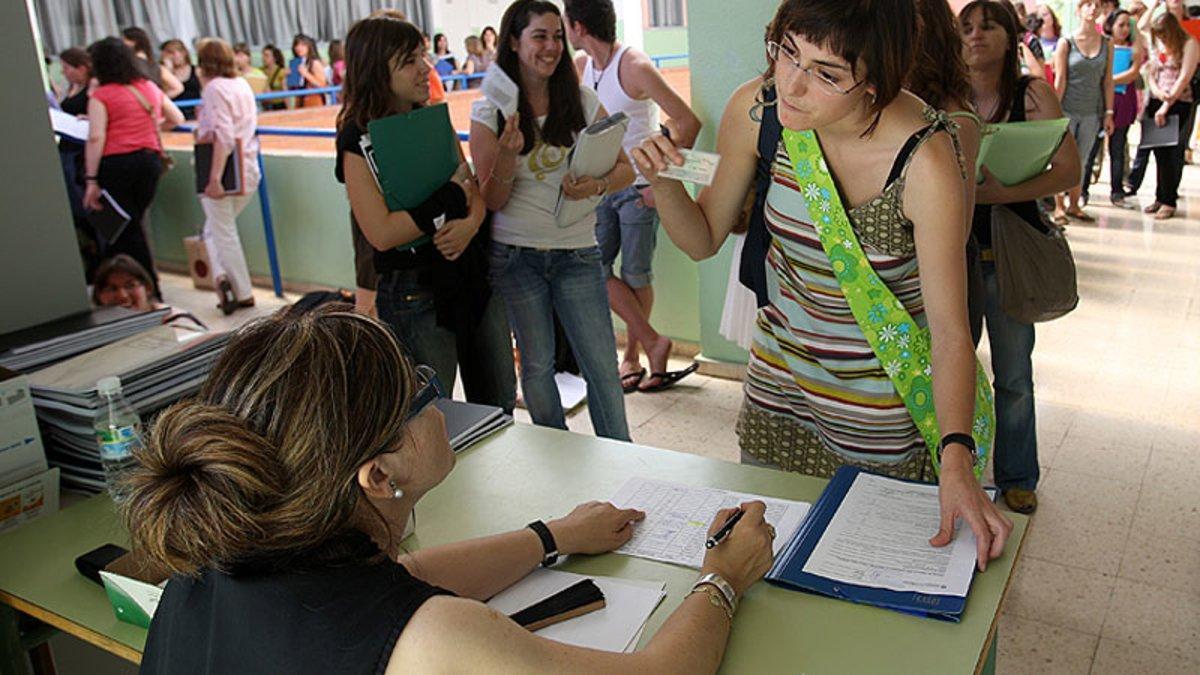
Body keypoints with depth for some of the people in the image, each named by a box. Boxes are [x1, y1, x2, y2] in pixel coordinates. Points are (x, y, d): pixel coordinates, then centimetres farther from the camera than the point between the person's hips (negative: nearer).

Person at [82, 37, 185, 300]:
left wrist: (91, 180, -13)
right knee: (133, 226, 15)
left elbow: (96, 138, -14)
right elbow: (177, 119, 18)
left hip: (117, 163, -5)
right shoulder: (149, 87, 9)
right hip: (150, 159, 5)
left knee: (127, 231, 3)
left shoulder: (101, 95, -6)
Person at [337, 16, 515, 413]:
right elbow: (381, 233, -21)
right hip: (415, 291, -6)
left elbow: (473, 188, 7)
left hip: (473, 275, 7)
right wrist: (451, 198, -14)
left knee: (499, 404, 17)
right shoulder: (359, 139, -13)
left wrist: (471, 223, -16)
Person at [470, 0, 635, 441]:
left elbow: (625, 169, 4)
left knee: (602, 367, 2)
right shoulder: (489, 112, -2)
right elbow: (491, 201, -3)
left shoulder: (583, 102, 2)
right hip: (516, 256, -1)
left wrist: (597, 185, -18)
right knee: (537, 365, 11)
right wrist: (509, 153, -21)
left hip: (578, 254, 1)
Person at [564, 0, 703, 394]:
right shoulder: (581, 65, 5)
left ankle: (632, 355, 18)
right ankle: (652, 341, 9)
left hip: (639, 188, -7)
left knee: (636, 274, 2)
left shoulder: (635, 66, -16)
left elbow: (688, 122, -19)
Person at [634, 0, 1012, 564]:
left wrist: (956, 459, -35)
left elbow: (950, 331, -25)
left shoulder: (925, 160, -27)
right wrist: (663, 182, -21)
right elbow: (704, 239, -2)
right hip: (778, 377, 4)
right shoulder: (755, 109, -15)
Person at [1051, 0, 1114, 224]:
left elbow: (1108, 81, 7)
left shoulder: (1107, 44, 7)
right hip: (1067, 111, -3)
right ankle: (1059, 206, 7)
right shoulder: (1065, 43, -2)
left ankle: (1074, 204, 17)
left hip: (1092, 113, 3)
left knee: (1082, 161, 8)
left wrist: (1109, 112, 4)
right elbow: (1060, 79, -4)